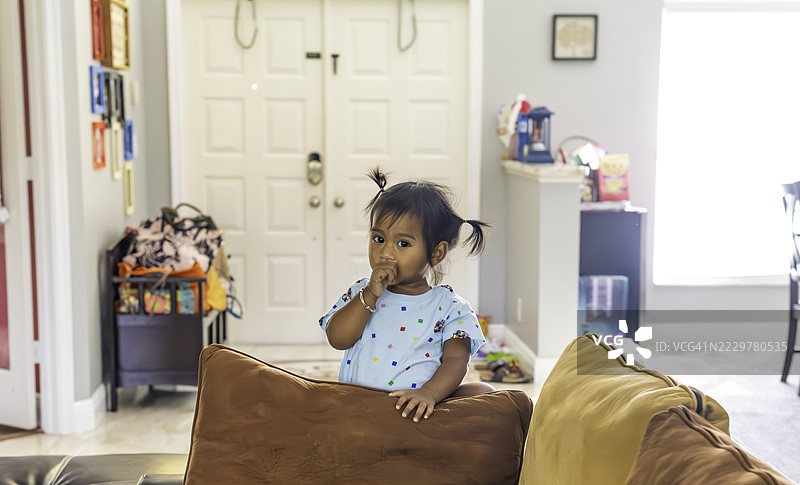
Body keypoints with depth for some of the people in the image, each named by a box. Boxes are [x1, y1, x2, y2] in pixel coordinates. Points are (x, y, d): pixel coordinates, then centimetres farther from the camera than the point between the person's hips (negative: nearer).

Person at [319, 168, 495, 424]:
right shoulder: (361, 293, 14)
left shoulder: (449, 307, 5)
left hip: (415, 411, 0)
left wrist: (428, 393, -26)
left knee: (483, 392, -23)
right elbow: (337, 339, 0)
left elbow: (456, 359, -6)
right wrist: (370, 295, -9)